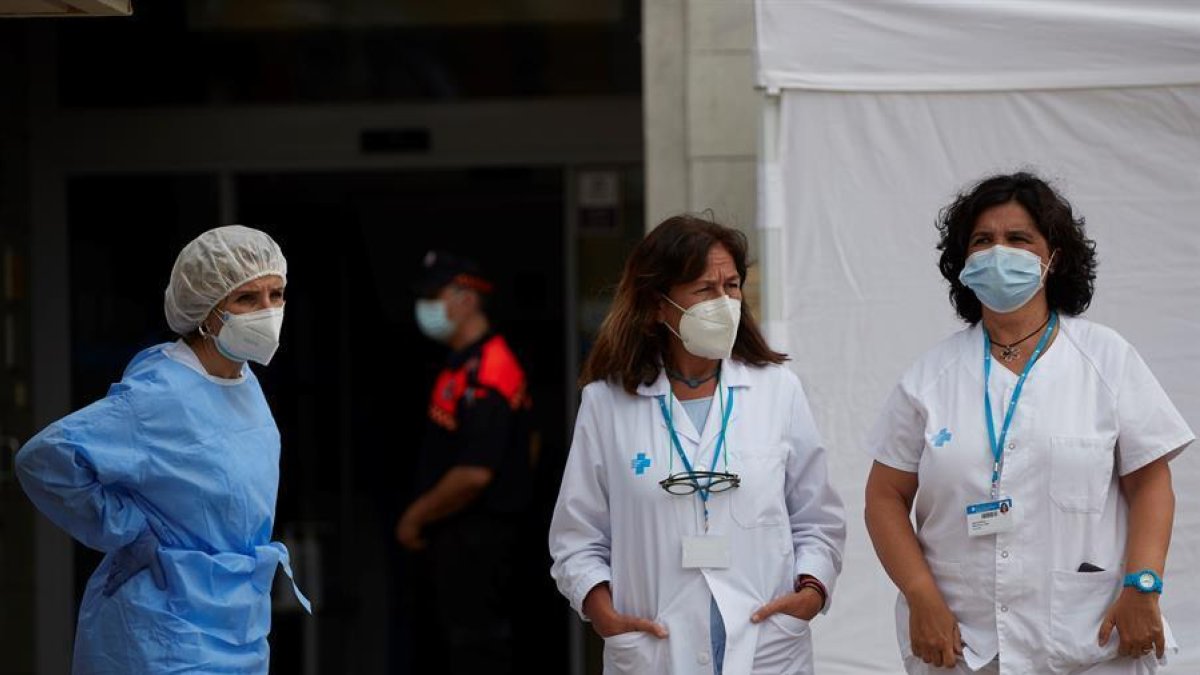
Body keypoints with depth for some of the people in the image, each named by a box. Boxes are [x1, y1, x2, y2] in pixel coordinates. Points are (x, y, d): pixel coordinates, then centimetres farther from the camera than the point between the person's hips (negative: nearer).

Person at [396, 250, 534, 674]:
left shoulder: (487, 373, -19)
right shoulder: (461, 364, 15)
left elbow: (474, 473, -25)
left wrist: (417, 516, -13)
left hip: (478, 539, -11)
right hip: (454, 535, 11)